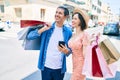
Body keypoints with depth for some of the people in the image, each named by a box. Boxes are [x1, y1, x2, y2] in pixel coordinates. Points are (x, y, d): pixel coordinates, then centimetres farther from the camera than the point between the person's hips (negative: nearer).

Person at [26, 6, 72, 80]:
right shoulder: (47, 28, -3)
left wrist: (66, 51, -18)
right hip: (46, 66, 0)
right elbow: (29, 36, -10)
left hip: (59, 68, 1)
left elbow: (70, 49, 5)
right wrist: (43, 29, -19)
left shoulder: (68, 31, -2)